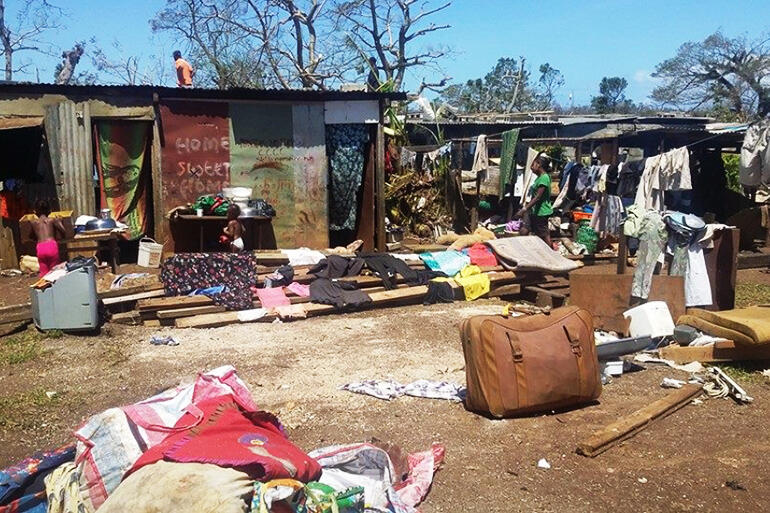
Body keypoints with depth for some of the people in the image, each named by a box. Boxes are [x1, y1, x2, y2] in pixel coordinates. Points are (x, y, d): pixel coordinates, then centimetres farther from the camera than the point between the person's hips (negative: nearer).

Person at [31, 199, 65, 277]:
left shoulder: (34, 223, 15)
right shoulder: (52, 220, 8)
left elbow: (33, 237, 25)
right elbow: (63, 232, 6)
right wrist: (59, 222, 21)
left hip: (40, 248, 2)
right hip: (52, 246, -2)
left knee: (43, 272, 6)